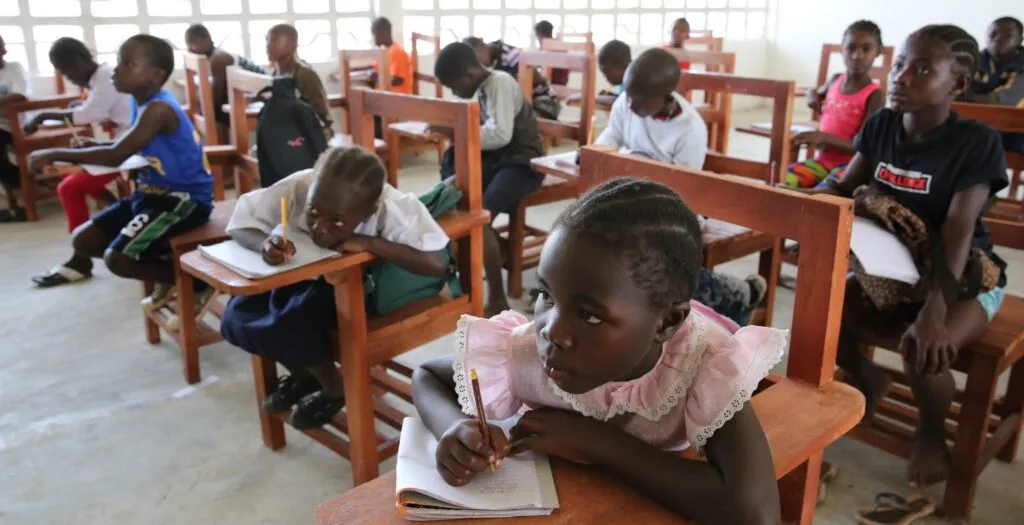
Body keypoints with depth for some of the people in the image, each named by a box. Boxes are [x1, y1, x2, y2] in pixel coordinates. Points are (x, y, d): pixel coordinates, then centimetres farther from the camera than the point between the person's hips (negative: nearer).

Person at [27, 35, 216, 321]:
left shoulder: (158, 108, -22)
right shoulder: (140, 101, 7)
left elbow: (117, 156, -26)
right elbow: (127, 147, 22)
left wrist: (55, 154, -17)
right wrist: (87, 147, 5)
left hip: (185, 198, -10)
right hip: (155, 192, 10)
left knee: (117, 257, -19)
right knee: (83, 240, 9)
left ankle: (199, 281, -1)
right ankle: (166, 269, 18)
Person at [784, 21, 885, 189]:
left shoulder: (874, 95, -9)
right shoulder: (835, 81, 8)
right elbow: (816, 92, 35)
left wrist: (824, 137, -28)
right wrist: (812, 97, 9)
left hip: (851, 164, -5)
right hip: (822, 159, 5)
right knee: (789, 177, -25)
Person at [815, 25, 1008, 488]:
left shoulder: (976, 141, -19)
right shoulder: (880, 125, -3)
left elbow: (958, 232, -27)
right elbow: (843, 187, 5)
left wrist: (933, 311, -36)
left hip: (965, 276, -5)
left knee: (924, 351, -33)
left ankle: (931, 432, 4)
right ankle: (868, 381, 19)